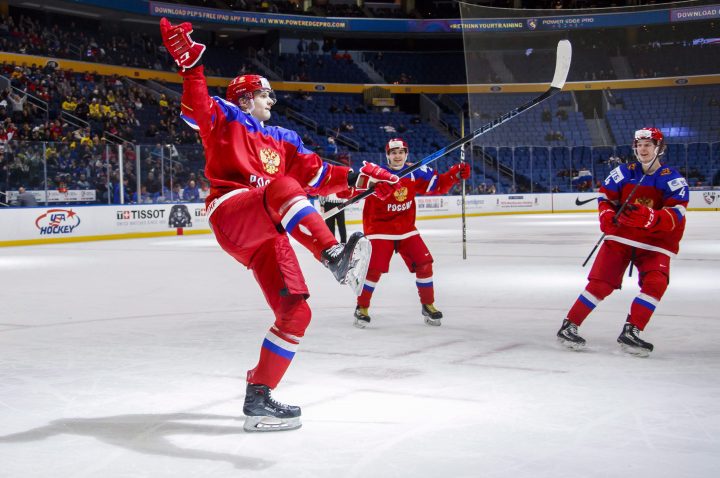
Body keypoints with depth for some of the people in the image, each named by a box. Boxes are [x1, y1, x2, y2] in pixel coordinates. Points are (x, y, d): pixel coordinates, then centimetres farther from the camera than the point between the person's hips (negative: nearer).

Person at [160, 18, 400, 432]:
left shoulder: (282, 140, 30)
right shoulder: (226, 120, 14)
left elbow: (316, 175, 24)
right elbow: (197, 107, -6)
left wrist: (356, 177, 11)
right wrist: (190, 62, -21)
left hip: (265, 235, 7)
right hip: (232, 214, -7)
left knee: (295, 311, -3)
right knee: (282, 188, -37)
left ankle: (259, 396, 6)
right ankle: (335, 258, -56)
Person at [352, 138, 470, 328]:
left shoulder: (416, 173, -1)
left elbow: (438, 185, 8)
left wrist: (455, 174, -7)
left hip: (406, 229, 4)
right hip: (379, 230, -4)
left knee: (424, 264, -2)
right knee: (374, 268, -13)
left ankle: (428, 305, 15)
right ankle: (361, 308, 6)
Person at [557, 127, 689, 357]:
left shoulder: (673, 179, -6)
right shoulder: (623, 172, 2)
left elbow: (674, 216, -16)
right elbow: (605, 196, 11)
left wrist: (648, 217, -34)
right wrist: (608, 217, -10)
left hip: (655, 242, 0)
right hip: (621, 236, 0)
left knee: (656, 283, -21)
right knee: (601, 283, -9)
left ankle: (630, 332, -13)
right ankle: (569, 326, -3)